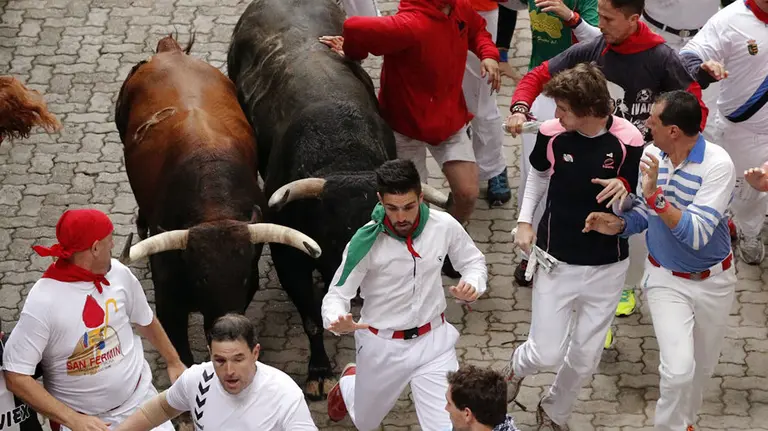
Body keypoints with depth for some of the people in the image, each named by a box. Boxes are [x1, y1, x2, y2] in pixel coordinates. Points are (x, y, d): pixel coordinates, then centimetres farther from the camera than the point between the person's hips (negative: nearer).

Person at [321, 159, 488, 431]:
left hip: (433, 339, 1)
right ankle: (349, 384, 59)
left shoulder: (444, 226, -16)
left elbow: (474, 261, 2)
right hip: (381, 346, -1)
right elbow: (337, 295, -20)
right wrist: (337, 321, -43)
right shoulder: (366, 242, -24)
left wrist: (473, 285, -21)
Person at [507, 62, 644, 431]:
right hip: (556, 260, 0)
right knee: (546, 352, -1)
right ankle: (517, 367, 36)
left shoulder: (628, 141, -19)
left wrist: (624, 190, -31)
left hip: (607, 267, 0)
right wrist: (525, 222, 1)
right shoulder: (552, 133, -14)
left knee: (585, 356, 12)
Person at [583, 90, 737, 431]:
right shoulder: (652, 156, -12)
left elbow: (696, 234, -32)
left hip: (713, 280, -1)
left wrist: (656, 196, -41)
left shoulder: (718, 165, -25)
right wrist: (617, 224, -18)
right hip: (666, 279, 1)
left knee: (702, 367, 20)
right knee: (678, 369, -16)